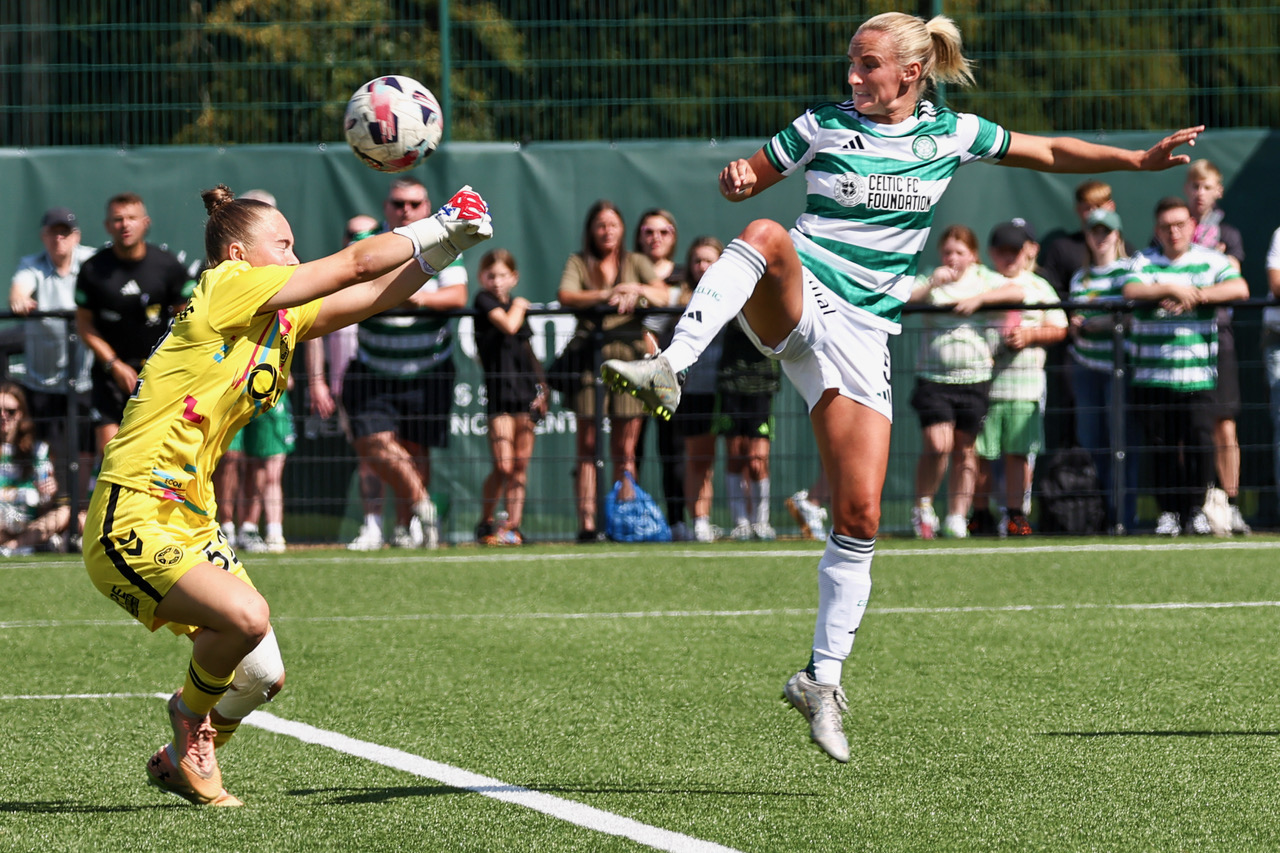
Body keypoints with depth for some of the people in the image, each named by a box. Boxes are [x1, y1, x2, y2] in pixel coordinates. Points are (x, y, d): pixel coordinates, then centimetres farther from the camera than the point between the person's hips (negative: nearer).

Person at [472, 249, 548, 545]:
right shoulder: (484, 299, -1)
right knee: (503, 466, -11)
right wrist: (518, 306, 2)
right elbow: (508, 326, -17)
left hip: (525, 390, 5)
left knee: (520, 467, 4)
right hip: (499, 390, -5)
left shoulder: (517, 305, 16)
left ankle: (513, 526, 8)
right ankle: (486, 523, 5)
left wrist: (541, 387, 10)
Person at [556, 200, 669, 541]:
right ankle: (586, 523, -9)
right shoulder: (578, 262, 10)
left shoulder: (636, 263, 14)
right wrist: (609, 295, -17)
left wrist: (635, 290, -16)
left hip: (630, 356, 1)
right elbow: (566, 296, -8)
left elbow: (661, 295, 1)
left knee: (625, 450, 0)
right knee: (587, 447, -6)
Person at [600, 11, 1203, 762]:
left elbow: (1051, 153, 19)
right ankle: (668, 371, -50)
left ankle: (824, 678, 5)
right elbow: (746, 181, 13)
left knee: (860, 516, -6)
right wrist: (737, 181, -11)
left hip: (859, 333, 2)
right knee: (768, 235, -38)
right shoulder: (824, 127, 5)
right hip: (795, 302, -2)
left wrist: (1137, 160, 10)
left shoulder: (951, 135, 9)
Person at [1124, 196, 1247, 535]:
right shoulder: (1144, 262, 9)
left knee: (1200, 440, -8)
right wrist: (1171, 289, -19)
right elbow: (1131, 291, -11)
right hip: (1152, 375, 1)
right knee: (1160, 445, 0)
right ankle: (1168, 511, 11)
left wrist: (1195, 295, -14)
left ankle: (1196, 509, 6)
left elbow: (1239, 288, -9)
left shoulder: (1210, 260, 8)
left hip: (1198, 374, -1)